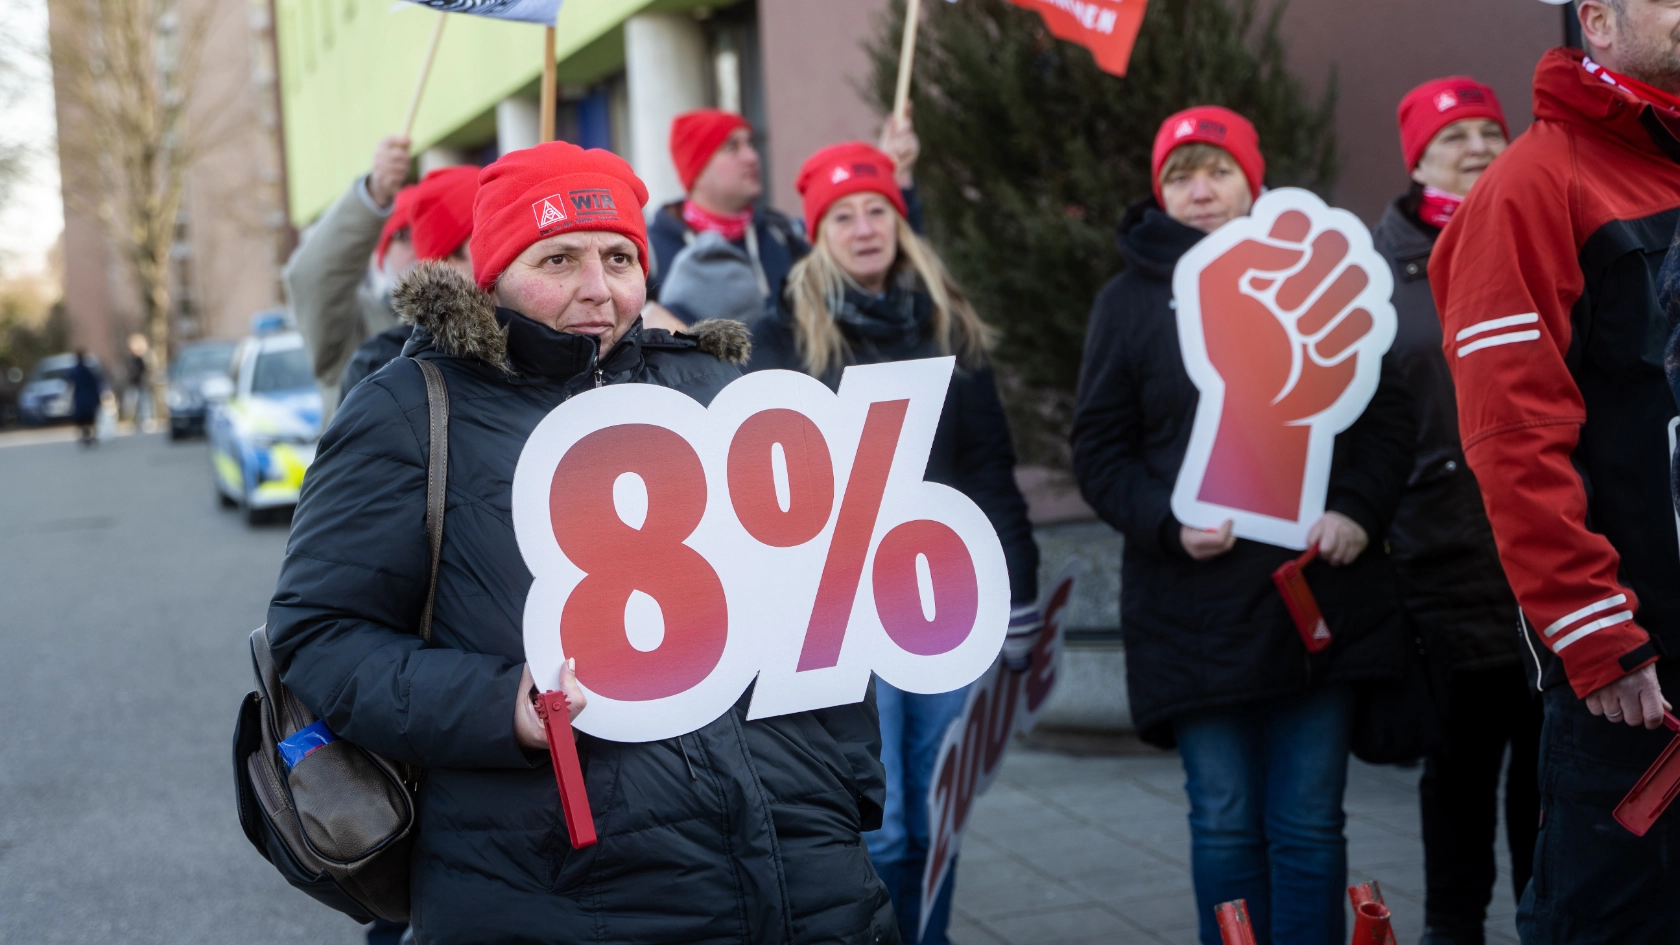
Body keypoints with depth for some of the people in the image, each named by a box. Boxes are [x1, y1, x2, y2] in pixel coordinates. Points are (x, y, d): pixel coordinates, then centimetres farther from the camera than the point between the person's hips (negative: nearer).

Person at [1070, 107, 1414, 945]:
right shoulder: (1130, 301, 7)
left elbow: (1387, 413, 9)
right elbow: (1098, 451, 4)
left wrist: (1356, 509, -8)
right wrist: (1169, 524, -12)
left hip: (1319, 590, 1)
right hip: (1196, 608, 0)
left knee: (1309, 824, 4)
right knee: (1224, 826, 5)